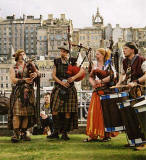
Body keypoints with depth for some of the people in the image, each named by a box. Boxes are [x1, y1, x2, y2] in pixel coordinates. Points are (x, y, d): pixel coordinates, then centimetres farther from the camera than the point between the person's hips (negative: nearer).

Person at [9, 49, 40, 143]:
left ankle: (23, 133, 4)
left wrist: (35, 74, -19)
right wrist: (24, 80, -18)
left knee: (27, 113, -1)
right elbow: (13, 79, -5)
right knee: (17, 112, -14)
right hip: (18, 92, -3)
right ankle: (16, 134, -17)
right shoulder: (13, 68, 11)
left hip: (28, 92, 3)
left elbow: (38, 73, 6)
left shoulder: (29, 66, 19)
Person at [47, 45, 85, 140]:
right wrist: (61, 82, -12)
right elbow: (53, 75, 4)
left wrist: (74, 77, -16)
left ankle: (64, 133, 6)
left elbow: (82, 71, -2)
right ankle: (56, 132, -2)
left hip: (70, 89, -1)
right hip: (58, 89, 1)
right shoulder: (57, 62, 9)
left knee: (68, 111, -1)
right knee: (55, 109, -9)